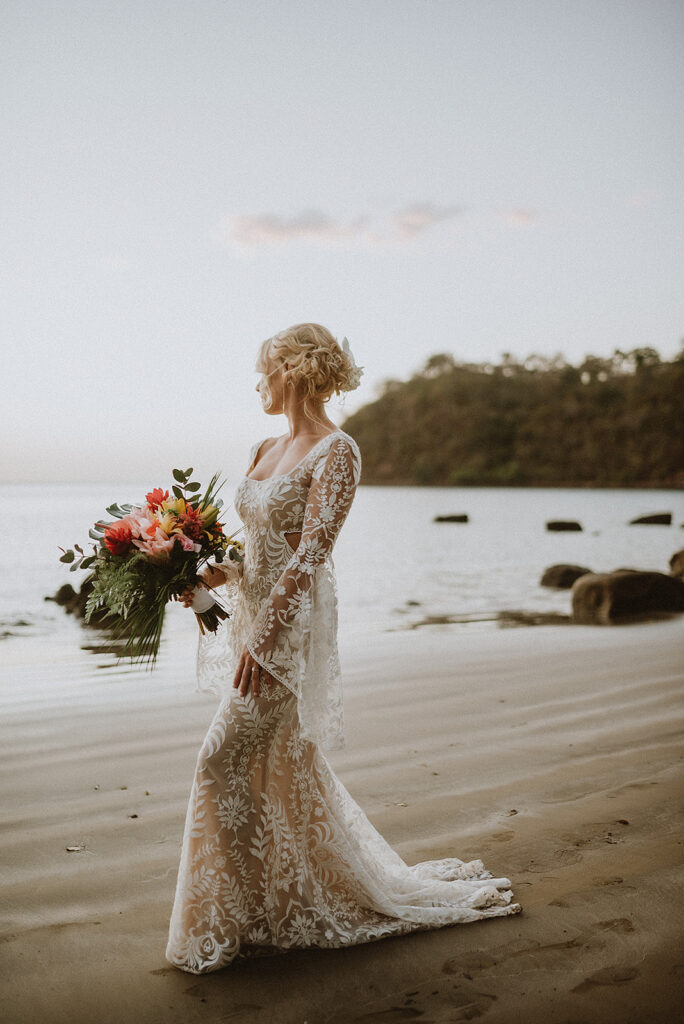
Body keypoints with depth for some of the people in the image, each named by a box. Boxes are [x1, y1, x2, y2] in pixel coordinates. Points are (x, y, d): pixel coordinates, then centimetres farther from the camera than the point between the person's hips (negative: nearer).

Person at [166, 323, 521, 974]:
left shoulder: (335, 451, -13)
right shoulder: (265, 450, 13)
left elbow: (308, 556, -19)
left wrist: (261, 638, -22)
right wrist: (209, 575, -1)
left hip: (291, 625, -8)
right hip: (254, 613, 8)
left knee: (223, 762, -7)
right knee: (281, 762, 16)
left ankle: (244, 915, 10)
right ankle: (292, 897, 34)